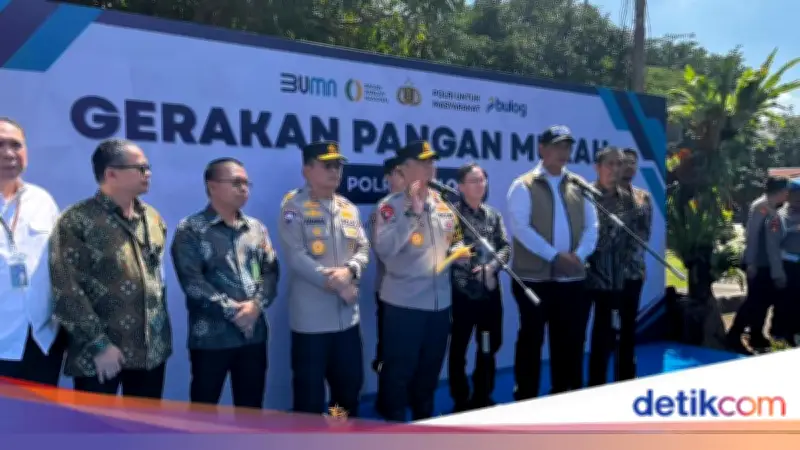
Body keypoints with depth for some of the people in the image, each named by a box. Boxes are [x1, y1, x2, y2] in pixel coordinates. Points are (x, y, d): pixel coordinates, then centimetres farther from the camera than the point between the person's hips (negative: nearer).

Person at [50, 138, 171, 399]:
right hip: (100, 356, -5)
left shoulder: (153, 219, 9)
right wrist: (99, 344, -15)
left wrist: (161, 333, 13)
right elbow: (66, 289, -14)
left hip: (152, 351, 6)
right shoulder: (77, 221, -10)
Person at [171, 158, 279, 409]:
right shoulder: (190, 230, -4)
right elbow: (192, 281, -13)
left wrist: (257, 304, -12)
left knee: (251, 409, 14)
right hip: (211, 337, -4)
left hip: (254, 334, 5)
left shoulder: (257, 228, 12)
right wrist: (231, 310, -16)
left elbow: (271, 271, 6)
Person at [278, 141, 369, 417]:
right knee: (309, 392, 6)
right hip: (311, 319, -6)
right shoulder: (294, 206, -9)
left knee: (350, 385, 18)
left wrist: (349, 270, -14)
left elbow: (363, 248, 8)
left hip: (348, 316, 6)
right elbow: (296, 256, -17)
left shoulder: (349, 208, 11)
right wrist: (333, 282, -18)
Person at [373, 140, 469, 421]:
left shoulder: (443, 205, 9)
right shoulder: (391, 206, -10)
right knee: (399, 372, 2)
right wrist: (413, 211, -25)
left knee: (430, 370, 19)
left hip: (439, 301, 6)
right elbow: (384, 248, -24)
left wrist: (459, 251, -2)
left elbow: (455, 240, 21)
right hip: (404, 303, -6)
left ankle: (424, 422, 36)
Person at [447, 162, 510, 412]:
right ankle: (461, 401, 18)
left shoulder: (493, 214, 10)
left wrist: (492, 265, -11)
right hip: (461, 290, -5)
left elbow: (506, 247, 5)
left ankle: (482, 397, 29)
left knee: (490, 344, 13)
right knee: (459, 346, 5)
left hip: (490, 289, 5)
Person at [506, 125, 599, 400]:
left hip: (572, 278, 4)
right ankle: (525, 400, 16)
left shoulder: (579, 185, 12)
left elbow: (592, 225, 7)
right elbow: (521, 228, -14)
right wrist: (555, 256, -19)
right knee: (531, 339, 5)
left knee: (570, 340, 10)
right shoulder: (524, 186, -3)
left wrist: (579, 255, -11)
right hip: (534, 277, -4)